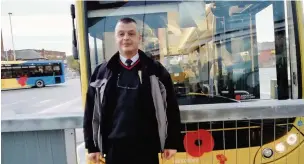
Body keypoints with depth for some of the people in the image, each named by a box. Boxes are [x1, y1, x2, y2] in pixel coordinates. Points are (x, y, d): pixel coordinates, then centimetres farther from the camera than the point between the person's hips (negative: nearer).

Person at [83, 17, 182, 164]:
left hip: (147, 147, -1)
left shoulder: (156, 70, -1)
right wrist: (92, 146, 5)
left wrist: (172, 142, 0)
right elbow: (91, 111, 6)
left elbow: (171, 108, 0)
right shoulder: (101, 73, 2)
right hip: (114, 148, 1)